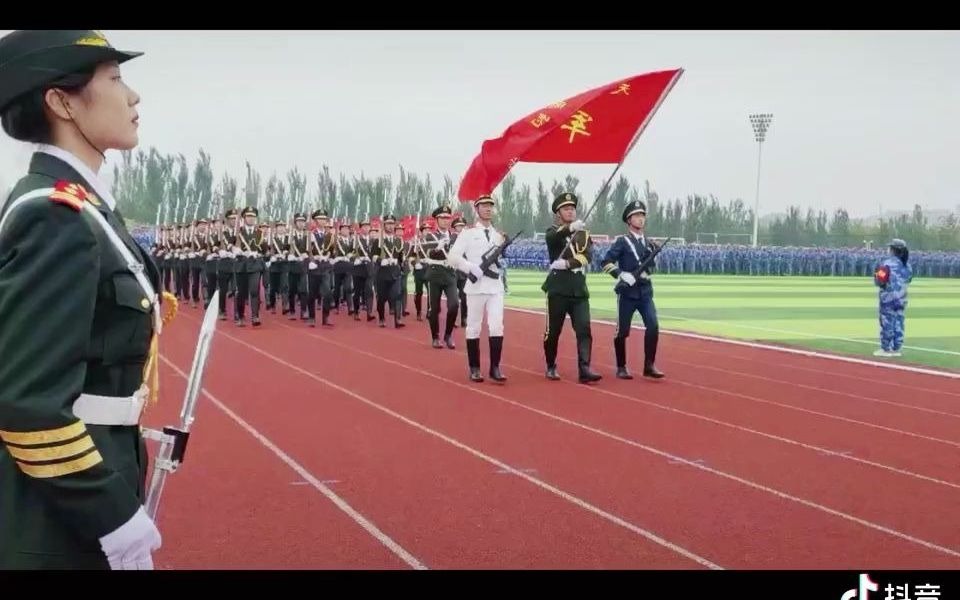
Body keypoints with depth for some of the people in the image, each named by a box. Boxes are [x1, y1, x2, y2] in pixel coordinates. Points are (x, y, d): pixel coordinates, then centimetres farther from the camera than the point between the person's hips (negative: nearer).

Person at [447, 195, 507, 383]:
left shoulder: (498, 235, 14)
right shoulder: (468, 233, 0)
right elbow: (452, 256, -8)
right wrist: (472, 268, -17)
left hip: (496, 286, 3)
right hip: (476, 286, -3)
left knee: (497, 326, -6)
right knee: (474, 327, 3)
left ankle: (495, 368, -1)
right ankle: (474, 368, 11)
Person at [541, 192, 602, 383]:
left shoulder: (584, 233, 14)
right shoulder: (553, 232, 4)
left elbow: (586, 256, -4)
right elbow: (554, 237, -24)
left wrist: (567, 263, -19)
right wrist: (571, 227, -43)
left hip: (580, 290, 3)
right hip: (558, 289, -3)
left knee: (584, 329, -10)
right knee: (553, 331, 5)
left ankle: (584, 369, -15)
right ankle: (551, 367, 22)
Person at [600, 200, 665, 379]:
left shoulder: (649, 244, 12)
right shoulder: (621, 241, -3)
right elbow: (605, 263, -9)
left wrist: (645, 273, -1)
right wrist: (621, 275, -21)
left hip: (645, 292, 4)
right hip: (627, 293, -4)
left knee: (653, 326, -11)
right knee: (622, 331, 1)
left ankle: (649, 366, -2)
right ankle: (621, 368, 16)